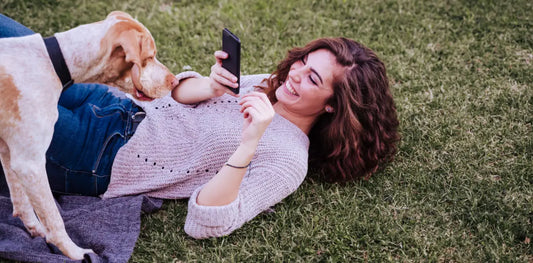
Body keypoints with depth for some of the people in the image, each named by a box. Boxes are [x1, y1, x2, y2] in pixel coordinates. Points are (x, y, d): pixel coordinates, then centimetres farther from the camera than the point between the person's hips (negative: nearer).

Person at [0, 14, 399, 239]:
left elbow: (205, 224, -25)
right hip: (118, 109, 7)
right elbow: (179, 94, 8)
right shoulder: (269, 83, 6)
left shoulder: (288, 160, -16)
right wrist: (212, 86, -15)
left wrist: (248, 145, -35)